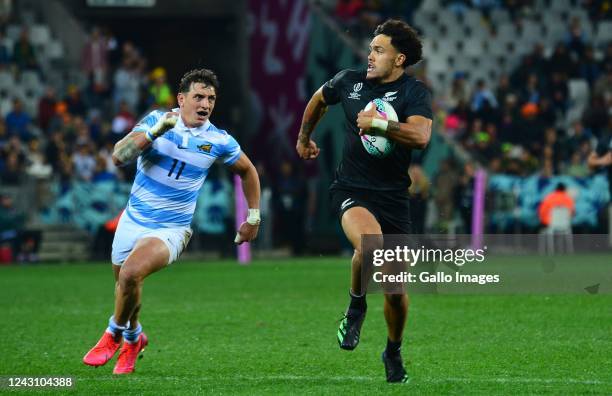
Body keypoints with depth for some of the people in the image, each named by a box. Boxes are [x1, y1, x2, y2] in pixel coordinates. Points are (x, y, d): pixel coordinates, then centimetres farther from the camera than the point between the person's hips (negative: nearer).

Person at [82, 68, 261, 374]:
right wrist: (154, 132, -31)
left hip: (171, 230, -3)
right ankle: (134, 335, 48)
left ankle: (117, 334, -1)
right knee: (123, 283, 17)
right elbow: (119, 156, -19)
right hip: (133, 220, 3)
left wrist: (253, 217, 12)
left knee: (130, 275, -27)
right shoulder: (157, 120, -8)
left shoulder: (219, 141, -8)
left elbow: (247, 171, 12)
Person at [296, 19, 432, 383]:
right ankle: (356, 305, -4)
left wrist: (377, 123, -27)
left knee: (396, 290, 3)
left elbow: (421, 135, -25)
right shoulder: (349, 81, 3)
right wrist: (304, 138, 37)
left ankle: (394, 352, 31)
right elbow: (319, 100, 26)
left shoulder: (415, 92, -6)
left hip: (393, 196, 0)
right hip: (351, 189, 0)